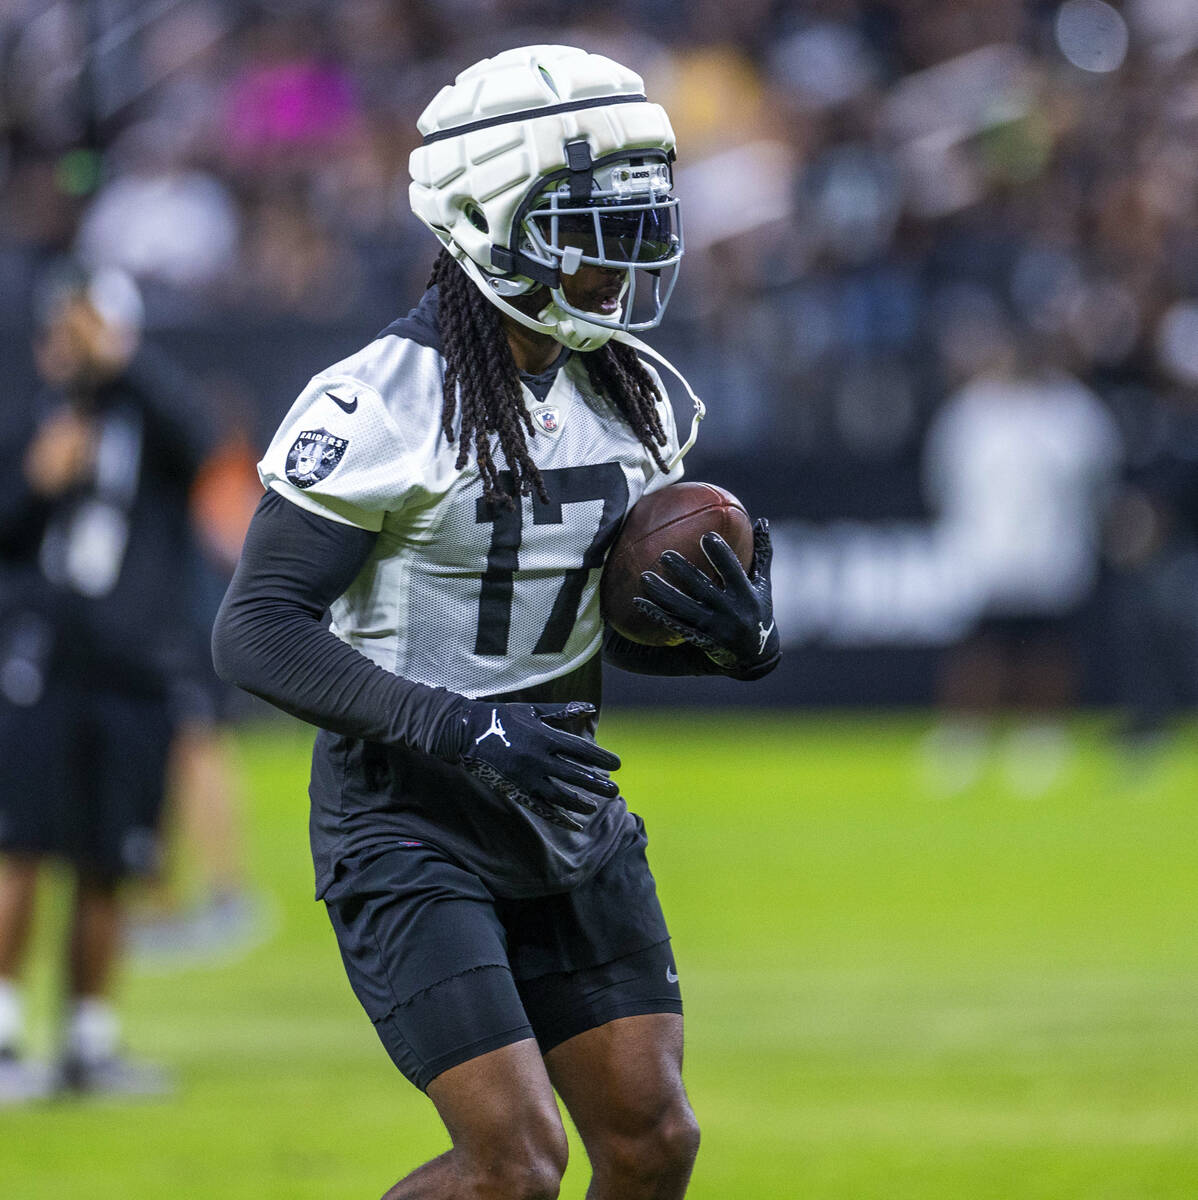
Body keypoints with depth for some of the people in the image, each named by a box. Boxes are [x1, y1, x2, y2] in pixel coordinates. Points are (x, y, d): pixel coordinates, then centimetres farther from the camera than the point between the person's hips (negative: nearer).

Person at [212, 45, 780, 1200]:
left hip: (564, 813, 7)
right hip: (409, 826, -7)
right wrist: (456, 727, -28)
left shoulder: (628, 398, 5)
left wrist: (736, 637, -8)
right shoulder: (381, 405, -18)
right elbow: (256, 631, -19)